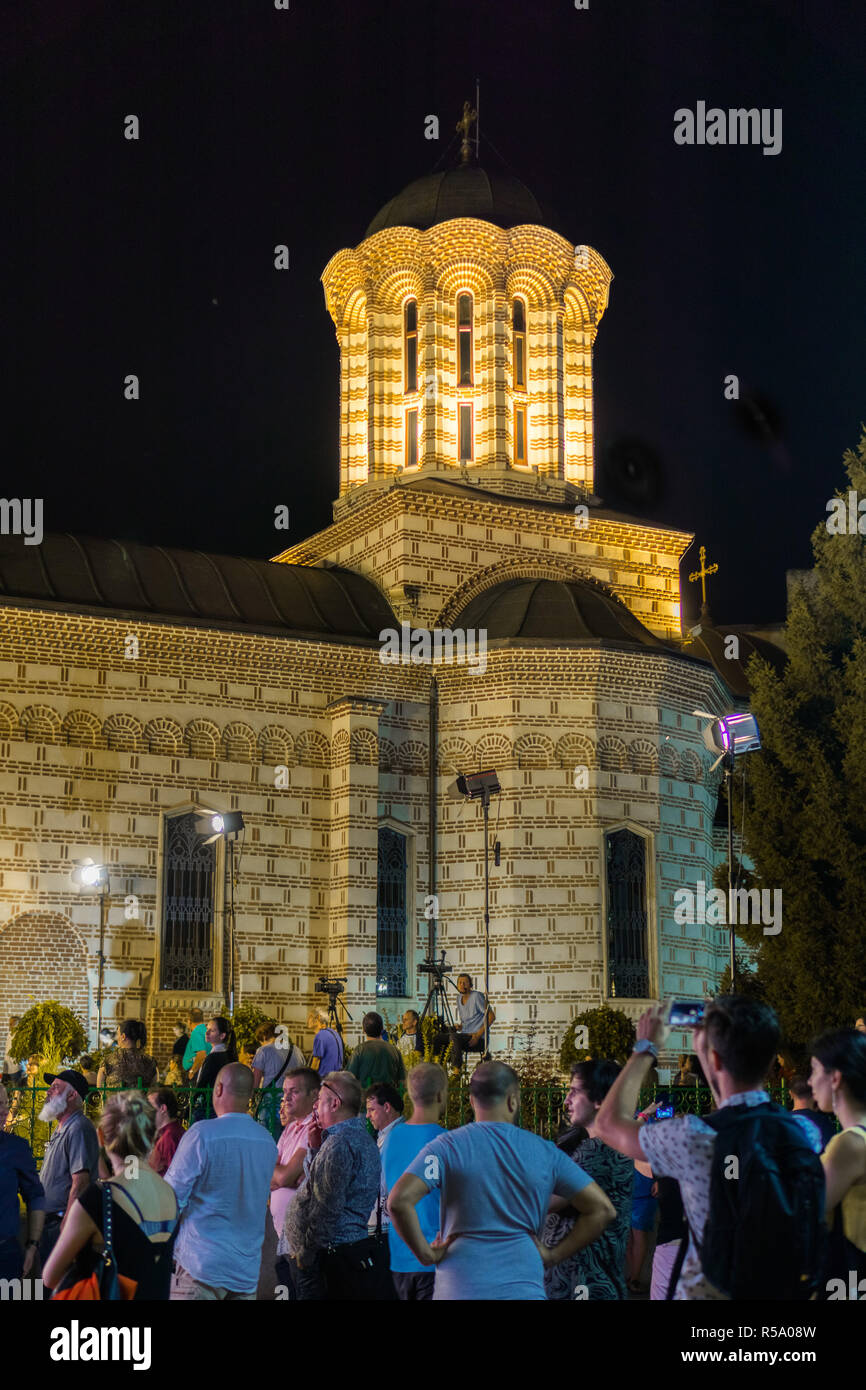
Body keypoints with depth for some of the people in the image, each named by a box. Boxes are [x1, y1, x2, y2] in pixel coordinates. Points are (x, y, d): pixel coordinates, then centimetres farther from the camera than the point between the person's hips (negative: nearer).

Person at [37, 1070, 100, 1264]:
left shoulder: (79, 1128, -15)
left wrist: (66, 1225, -24)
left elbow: (80, 1183, -22)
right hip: (49, 1221, 10)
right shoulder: (60, 1130, 18)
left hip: (63, 1221, -10)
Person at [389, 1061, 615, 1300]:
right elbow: (602, 1209, 3)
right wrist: (553, 1255, 5)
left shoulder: (447, 1147, -3)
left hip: (458, 1288, -1)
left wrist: (426, 1254, -4)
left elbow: (400, 1201, -15)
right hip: (524, 1288, 1)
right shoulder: (545, 1152, 3)